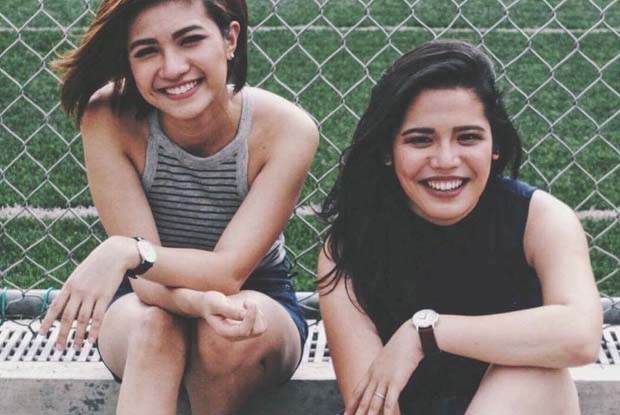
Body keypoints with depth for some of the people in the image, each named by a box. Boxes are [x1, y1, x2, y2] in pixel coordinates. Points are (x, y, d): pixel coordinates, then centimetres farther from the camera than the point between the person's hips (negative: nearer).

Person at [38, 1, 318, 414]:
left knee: (227, 337, -33)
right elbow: (143, 279, -22)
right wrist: (199, 301, -45)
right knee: (156, 323, -34)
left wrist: (129, 252, -43)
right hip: (144, 303, 0)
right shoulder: (109, 118, -21)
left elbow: (229, 271, -25)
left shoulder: (287, 129, -23)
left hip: (258, 300, 1)